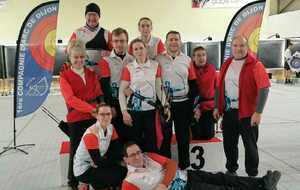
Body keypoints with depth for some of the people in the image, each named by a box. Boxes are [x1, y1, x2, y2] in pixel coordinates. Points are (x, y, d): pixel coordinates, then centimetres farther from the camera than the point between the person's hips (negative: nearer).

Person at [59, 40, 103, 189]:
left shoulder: (91, 73, 13)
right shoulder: (64, 76, -1)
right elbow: (70, 99, -14)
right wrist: (91, 108, -24)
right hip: (76, 119, -4)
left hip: (94, 117, 4)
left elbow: (99, 95, 9)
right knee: (76, 152, 6)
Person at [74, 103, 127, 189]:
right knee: (121, 174, -20)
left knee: (125, 170, -9)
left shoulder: (111, 128, -3)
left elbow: (118, 151, -2)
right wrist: (115, 159, -14)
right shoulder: (91, 134, -25)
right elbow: (98, 161, -25)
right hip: (83, 170, -8)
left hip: (96, 165, 8)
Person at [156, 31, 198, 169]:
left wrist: (192, 103, 1)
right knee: (165, 135, 5)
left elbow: (193, 83, 8)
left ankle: (184, 165, 22)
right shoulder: (158, 60, 1)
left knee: (183, 135, 9)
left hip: (183, 103, 2)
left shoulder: (187, 60, 7)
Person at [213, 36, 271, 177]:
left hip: (247, 113, -5)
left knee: (250, 145, 6)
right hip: (228, 111, 5)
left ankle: (252, 175, 22)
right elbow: (220, 87, 14)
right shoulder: (226, 64, 10)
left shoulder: (255, 65, -9)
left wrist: (258, 112, -20)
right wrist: (217, 107, 11)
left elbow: (264, 88, -15)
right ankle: (231, 170, 35)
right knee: (229, 144, 16)